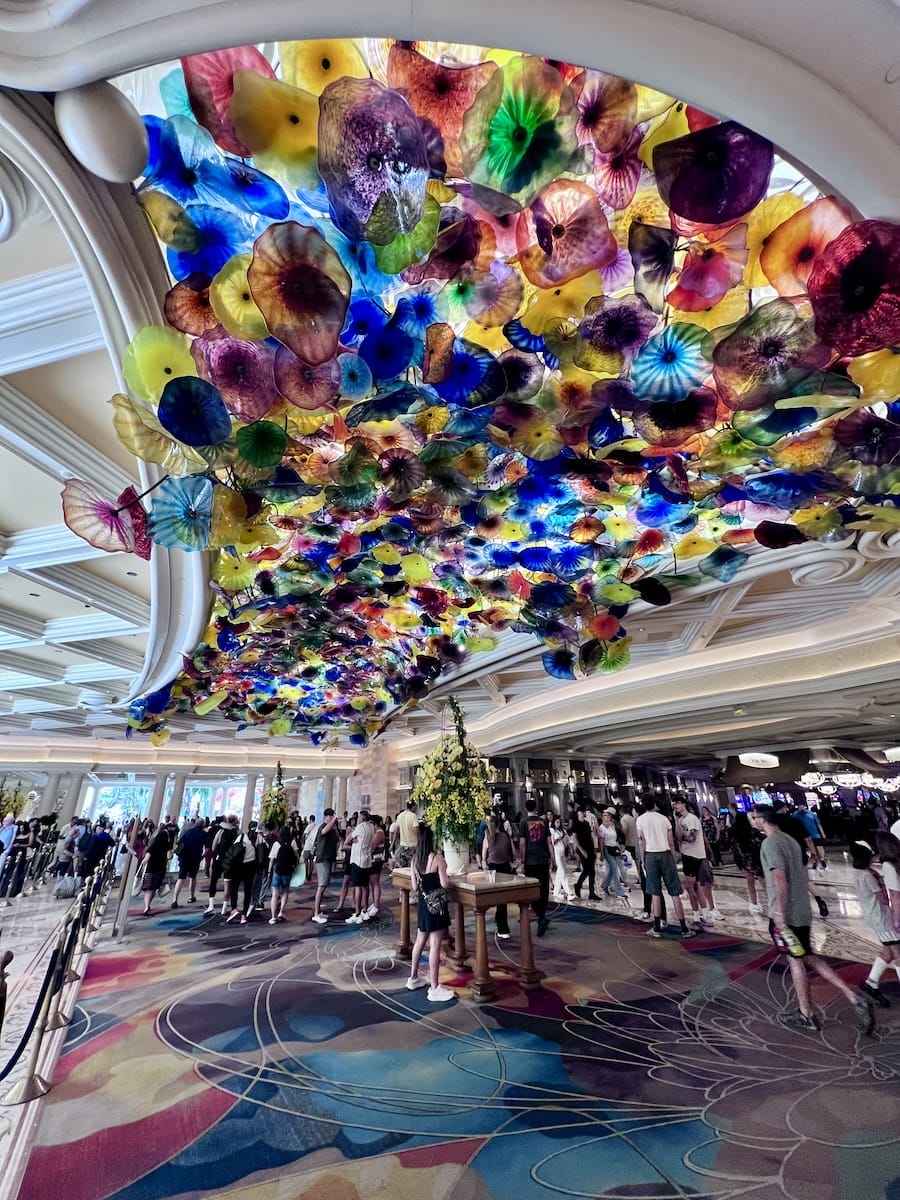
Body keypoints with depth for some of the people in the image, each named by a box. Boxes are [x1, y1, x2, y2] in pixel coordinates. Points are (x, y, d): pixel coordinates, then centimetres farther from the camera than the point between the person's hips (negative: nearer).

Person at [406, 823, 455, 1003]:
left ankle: (413, 978, 33)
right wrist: (443, 868, 1)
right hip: (437, 903, -6)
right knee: (435, 945, -1)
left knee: (420, 940, 20)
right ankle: (434, 988, 6)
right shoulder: (437, 858, -17)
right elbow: (444, 884, -16)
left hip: (424, 903, 6)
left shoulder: (414, 859, -1)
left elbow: (415, 886, 4)